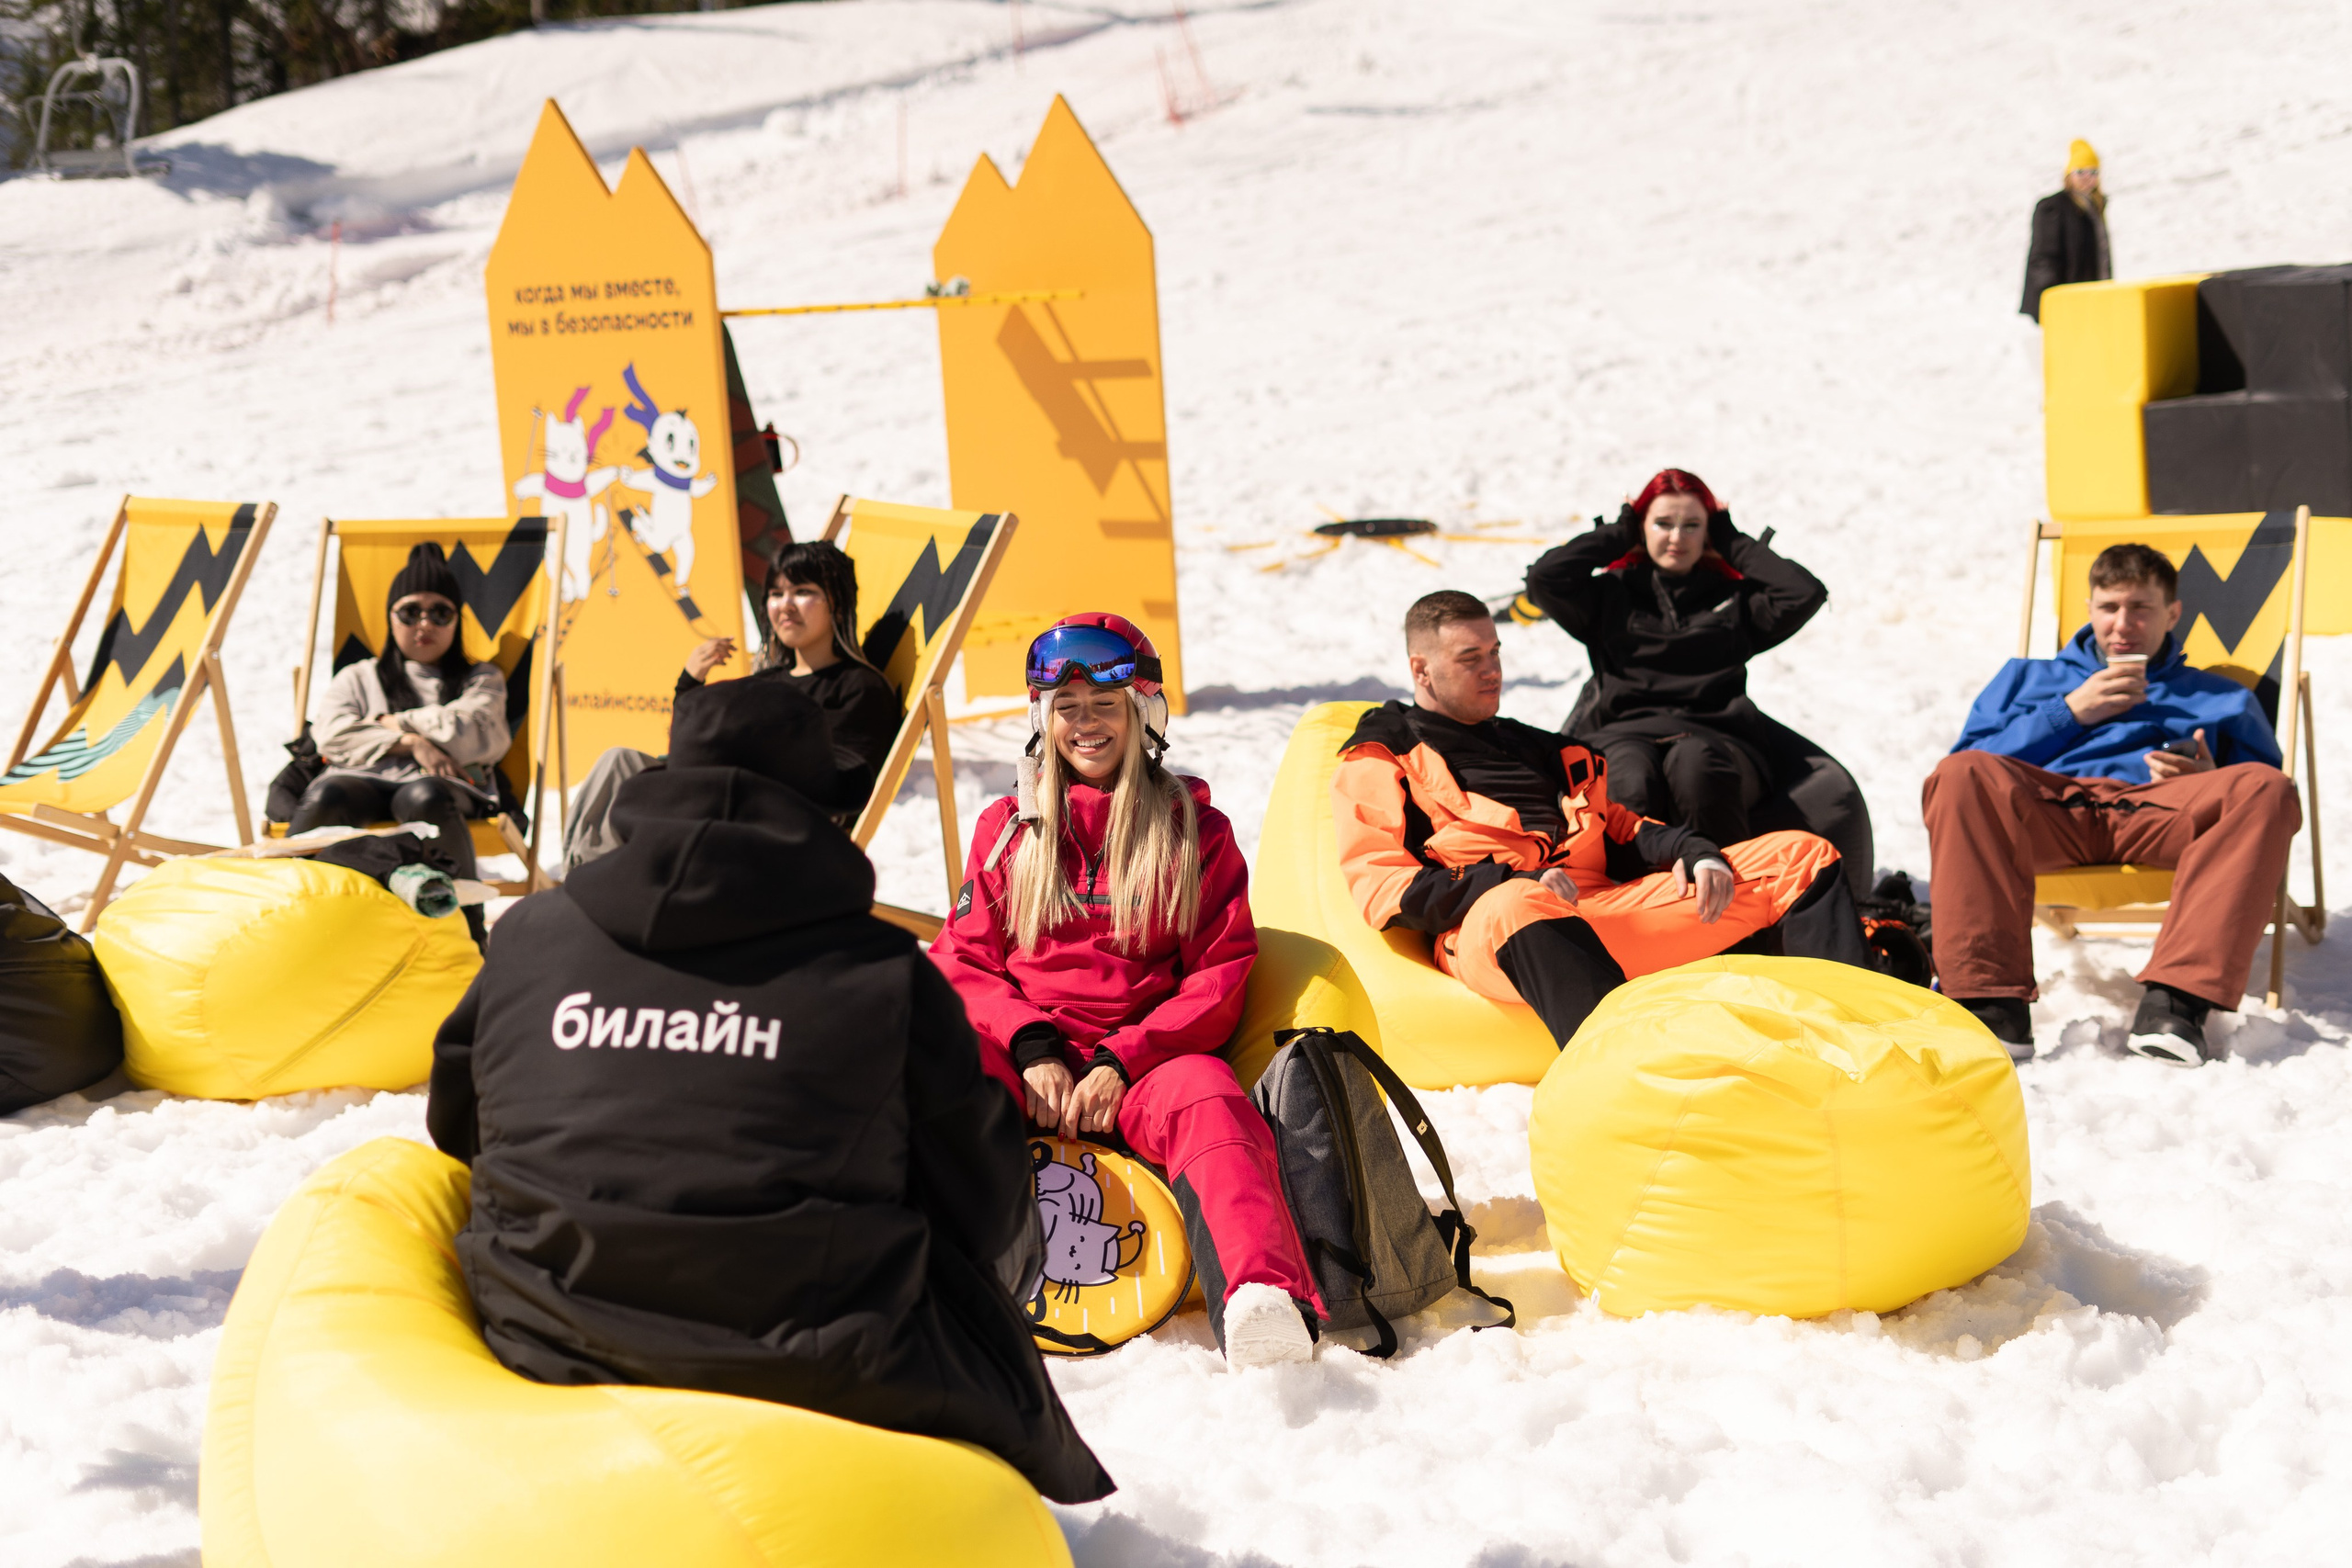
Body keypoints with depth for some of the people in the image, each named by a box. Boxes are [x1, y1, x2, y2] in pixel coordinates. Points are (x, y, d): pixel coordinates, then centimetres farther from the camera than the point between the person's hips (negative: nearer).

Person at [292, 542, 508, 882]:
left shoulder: (482, 679, 29)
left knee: (425, 797, -39)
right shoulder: (357, 678, 30)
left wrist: (392, 723, 11)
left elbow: (481, 737, 7)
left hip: (446, 783, -1)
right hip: (363, 780, 1)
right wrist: (412, 743, -4)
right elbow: (331, 734, 10)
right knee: (325, 796, -34)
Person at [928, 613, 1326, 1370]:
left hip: (1146, 1057, -2)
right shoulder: (1008, 827, 19)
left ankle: (1264, 1301, -60)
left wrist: (1123, 1062, -9)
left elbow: (1222, 971, 7)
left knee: (1210, 1102, -37)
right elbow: (963, 956, 13)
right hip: (1024, 1058, 2)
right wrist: (1031, 1048, -8)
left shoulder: (1194, 828, 14)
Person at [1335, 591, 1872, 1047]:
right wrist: (1512, 885, -15)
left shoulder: (1531, 746, 35)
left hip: (1609, 907, 6)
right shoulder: (1377, 765, 15)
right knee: (1515, 911, -45)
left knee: (1798, 858, -4)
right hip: (1483, 928, -6)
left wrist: (1691, 853, 6)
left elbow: (1620, 827, 30)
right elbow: (1382, 888, 0)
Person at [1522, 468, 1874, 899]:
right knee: (1632, 786, -39)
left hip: (1713, 738, 0)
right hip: (1624, 735, 0)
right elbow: (1544, 578, 8)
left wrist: (1732, 543, 20)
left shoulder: (1733, 599, 26)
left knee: (1696, 766, -39)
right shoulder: (1611, 596, 24)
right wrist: (1616, 535, 19)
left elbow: (1806, 593, 10)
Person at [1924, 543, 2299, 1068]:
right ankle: (1992, 1005, -44)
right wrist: (2070, 712, 11)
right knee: (1962, 775, -34)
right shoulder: (2028, 677, 35)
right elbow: (1972, 758, 18)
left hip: (2155, 814, 0)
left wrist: (2207, 781, 0)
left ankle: (2176, 1000, -45)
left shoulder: (2220, 699, 35)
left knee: (2266, 788, -32)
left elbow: (2260, 791, 21)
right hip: (2048, 806, 0)